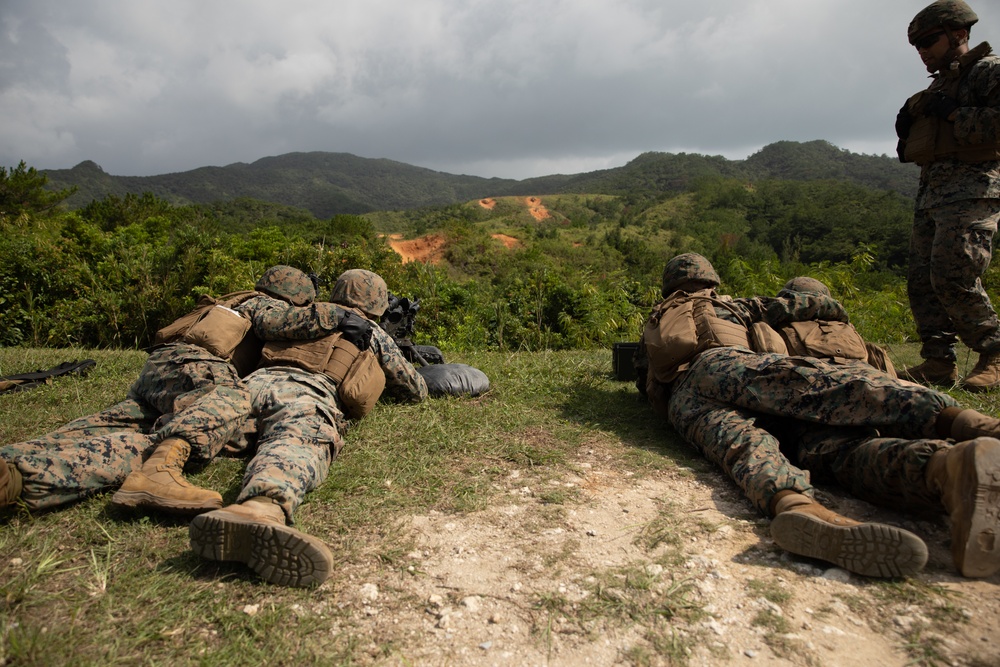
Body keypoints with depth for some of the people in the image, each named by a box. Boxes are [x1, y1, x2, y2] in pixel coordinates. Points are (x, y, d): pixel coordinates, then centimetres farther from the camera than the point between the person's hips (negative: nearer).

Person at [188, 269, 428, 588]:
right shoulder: (374, 334, 29)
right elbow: (417, 390, 38)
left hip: (257, 381, 6)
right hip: (310, 392, -5)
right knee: (301, 444, -32)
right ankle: (259, 509, -65)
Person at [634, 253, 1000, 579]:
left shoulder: (652, 324, 42)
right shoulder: (725, 305, 37)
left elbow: (643, 382, 44)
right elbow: (787, 307, 30)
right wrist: (834, 308, 47)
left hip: (681, 404, 1)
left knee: (747, 446, -27)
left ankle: (793, 507, -63)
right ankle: (957, 421, -50)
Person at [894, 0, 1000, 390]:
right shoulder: (937, 85, 25)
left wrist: (953, 114, -12)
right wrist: (907, 126, 10)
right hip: (931, 192, 8)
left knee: (954, 278, -17)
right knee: (922, 281, 1)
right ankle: (938, 361, 6)